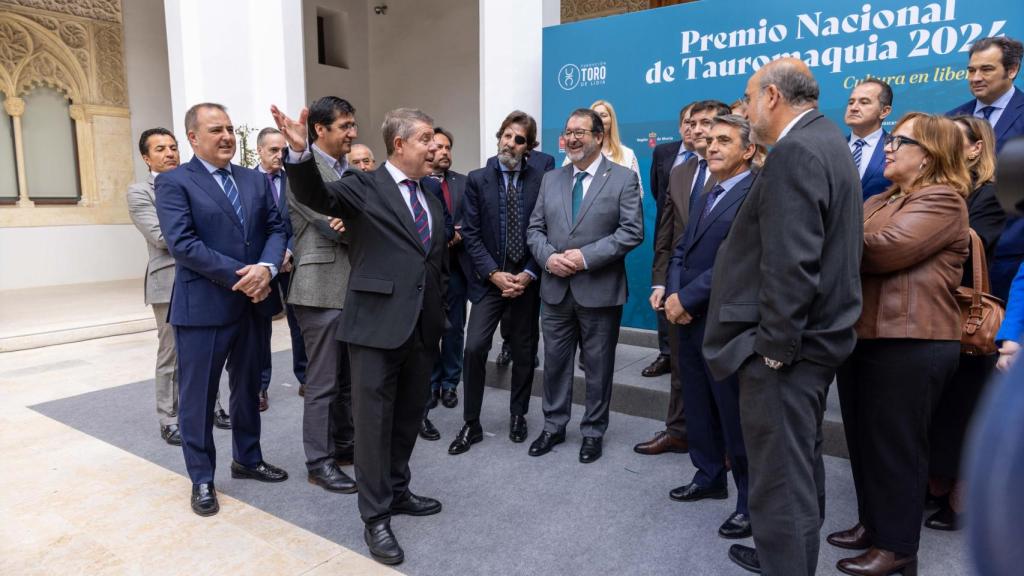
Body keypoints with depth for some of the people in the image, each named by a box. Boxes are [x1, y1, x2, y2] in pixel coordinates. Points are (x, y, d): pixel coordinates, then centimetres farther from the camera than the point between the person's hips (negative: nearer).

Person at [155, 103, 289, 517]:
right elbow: (182, 244, -16)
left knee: (248, 388, 17)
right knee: (198, 395, 6)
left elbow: (276, 228, 4)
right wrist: (238, 275, -20)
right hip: (202, 306, -5)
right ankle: (202, 479, 22)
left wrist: (266, 268, -16)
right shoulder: (174, 182, -6)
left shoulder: (256, 180, 10)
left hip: (253, 303, 5)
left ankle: (247, 459, 35)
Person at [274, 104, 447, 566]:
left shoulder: (432, 201, 16)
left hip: (423, 330, 6)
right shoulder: (364, 187, -3)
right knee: (375, 421, 3)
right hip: (377, 327, -6)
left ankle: (397, 491, 36)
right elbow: (315, 196, -22)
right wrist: (299, 152, -40)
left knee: (408, 418, 17)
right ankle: (375, 517, 17)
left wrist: (439, 315, 17)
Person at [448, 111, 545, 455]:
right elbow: (471, 234, -3)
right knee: (474, 348, -10)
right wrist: (494, 274, -12)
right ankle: (471, 425, 5)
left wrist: (528, 274, -10)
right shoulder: (477, 179, 1)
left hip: (525, 279, 1)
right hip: (489, 279, -1)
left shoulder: (540, 180, 1)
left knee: (524, 351, 10)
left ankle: (518, 416, 29)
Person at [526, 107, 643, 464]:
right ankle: (554, 426, 29)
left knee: (598, 366, 8)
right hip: (556, 290, 4)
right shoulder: (551, 180, 11)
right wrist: (548, 257, -11)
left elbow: (632, 231, -11)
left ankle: (593, 432, 25)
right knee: (554, 362, 13)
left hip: (600, 290, -4)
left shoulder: (623, 179, -2)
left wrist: (587, 256, -19)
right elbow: (535, 229, 9)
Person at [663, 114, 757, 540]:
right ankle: (709, 477, 36)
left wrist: (686, 298, -17)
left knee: (736, 414, 2)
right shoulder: (708, 197, 17)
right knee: (698, 406, 18)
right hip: (690, 320, 9)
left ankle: (752, 499, 19)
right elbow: (682, 250, 14)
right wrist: (673, 295, -4)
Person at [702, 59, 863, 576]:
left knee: (780, 474, 1)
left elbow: (791, 266, -26)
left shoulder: (795, 152, -18)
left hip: (784, 345, -11)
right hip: (813, 337, 11)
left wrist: (775, 346, -19)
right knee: (800, 459, 23)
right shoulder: (826, 140, 14)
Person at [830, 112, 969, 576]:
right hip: (862, 334, 9)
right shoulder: (877, 201, 19)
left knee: (895, 445, 2)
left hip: (909, 341, -8)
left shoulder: (942, 201, -8)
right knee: (863, 439, 16)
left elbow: (887, 248, -22)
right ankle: (871, 523, 32)